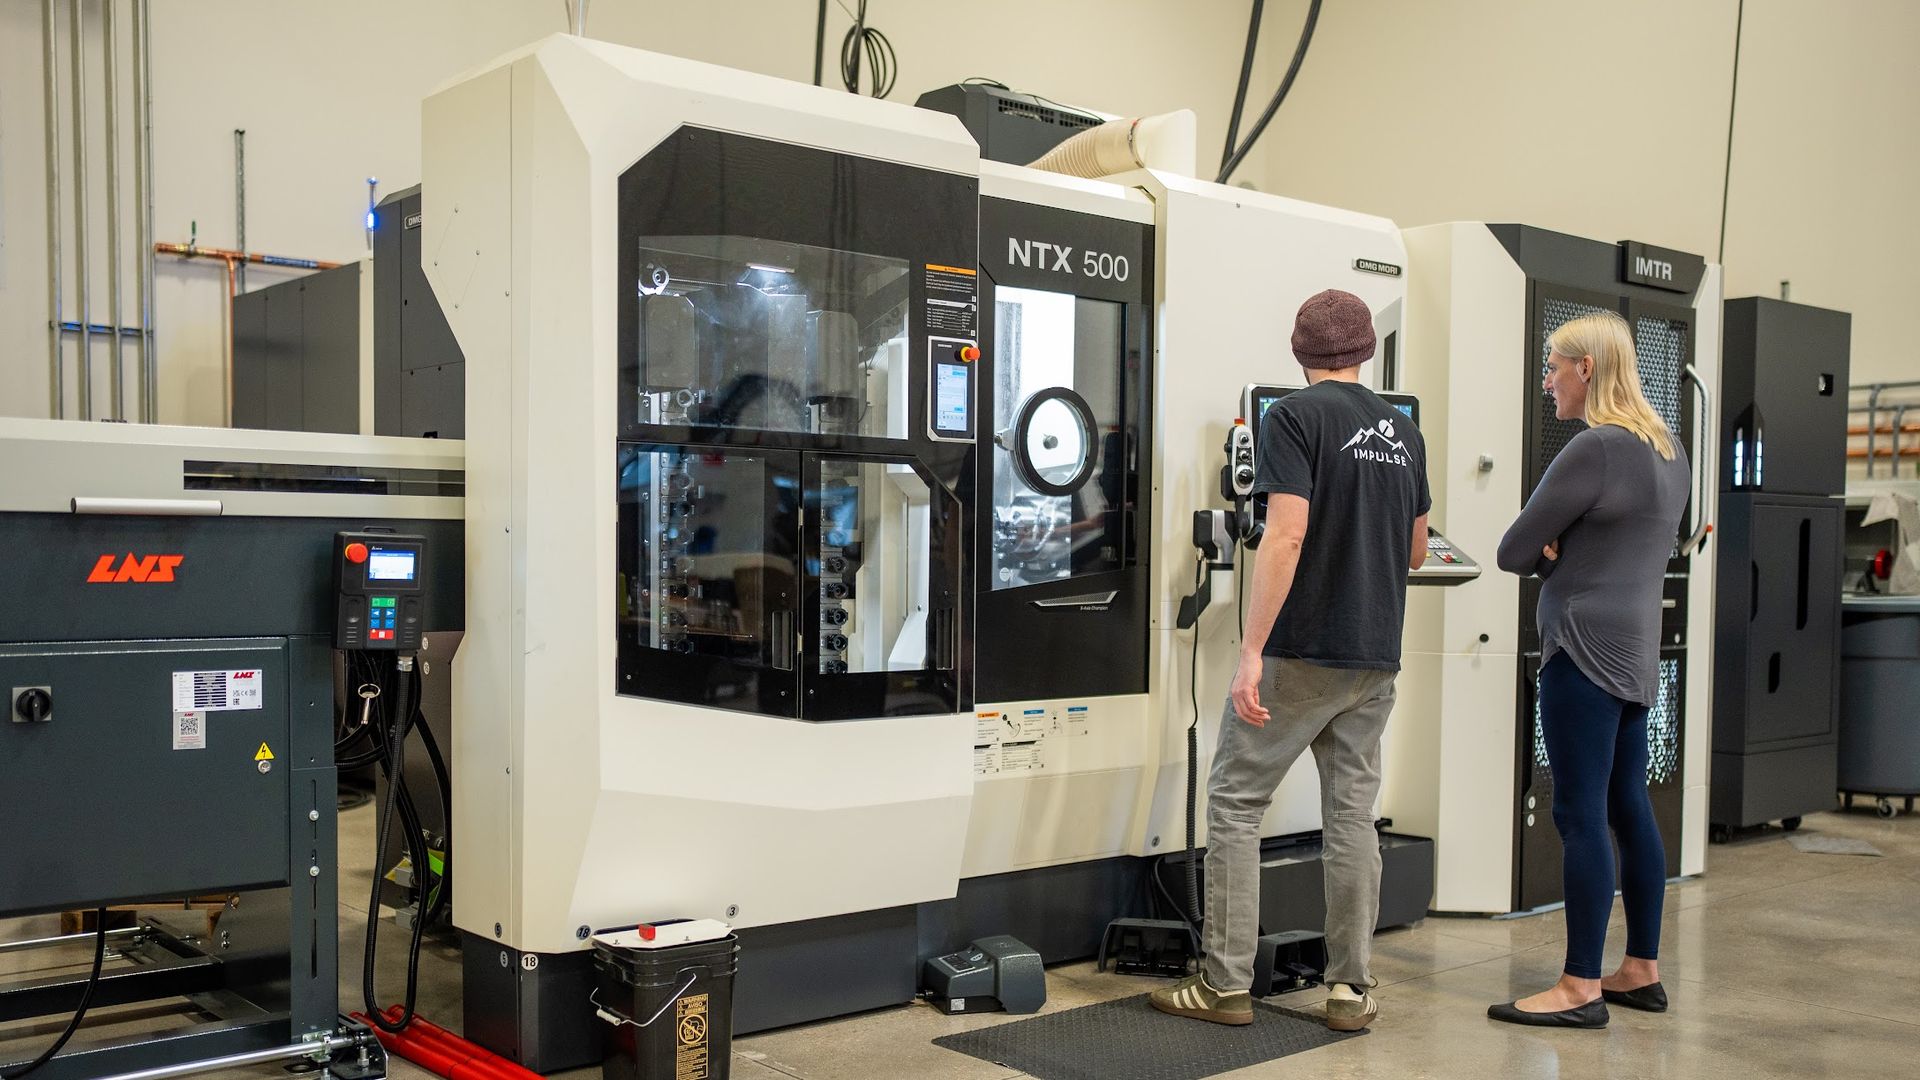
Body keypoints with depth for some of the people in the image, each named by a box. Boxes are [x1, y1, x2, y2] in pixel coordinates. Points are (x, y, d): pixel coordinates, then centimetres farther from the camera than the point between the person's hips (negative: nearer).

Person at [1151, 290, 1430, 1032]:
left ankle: (1226, 985, 4)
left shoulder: (1295, 417, -9)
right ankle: (1351, 989, 13)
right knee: (1352, 812, 10)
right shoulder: (1403, 431, 11)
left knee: (1234, 803, 3)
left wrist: (1252, 651, -20)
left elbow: (1286, 534, -19)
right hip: (1376, 656, 6)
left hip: (1300, 653, -6)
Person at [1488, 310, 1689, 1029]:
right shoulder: (1667, 449, 13)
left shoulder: (1594, 449, -16)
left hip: (1585, 647, -10)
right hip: (1637, 646, 10)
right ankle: (1642, 971, 22)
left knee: (1581, 816, -6)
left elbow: (1513, 553, -13)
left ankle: (1582, 988, -2)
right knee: (1628, 806, 14)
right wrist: (1566, 553, 3)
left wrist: (1550, 554, 7)